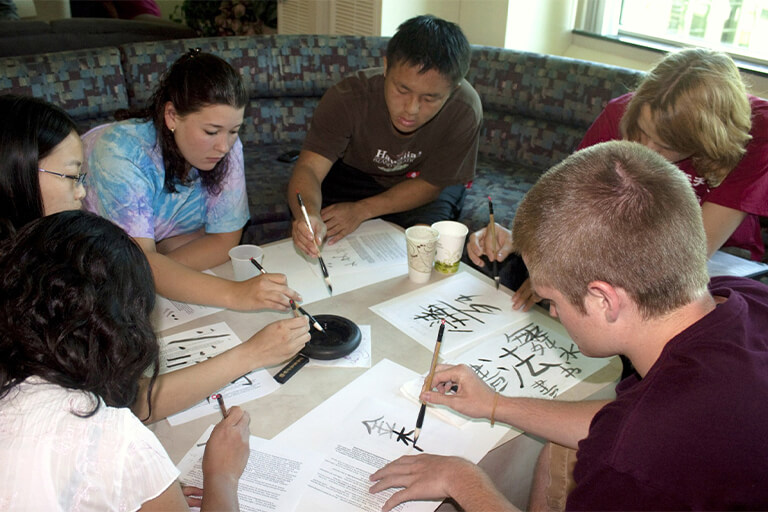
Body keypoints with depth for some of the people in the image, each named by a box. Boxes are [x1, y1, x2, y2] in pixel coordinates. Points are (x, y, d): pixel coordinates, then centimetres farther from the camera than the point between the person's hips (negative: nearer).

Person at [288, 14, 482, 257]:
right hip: (355, 173, 0)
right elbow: (309, 168, -37)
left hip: (417, 185, 0)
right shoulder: (347, 98, -32)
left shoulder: (465, 110, -32)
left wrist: (362, 210, -31)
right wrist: (309, 216, -60)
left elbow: (430, 184, -21)